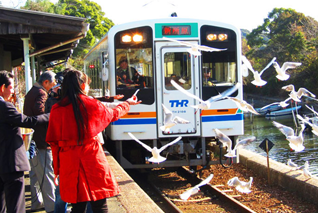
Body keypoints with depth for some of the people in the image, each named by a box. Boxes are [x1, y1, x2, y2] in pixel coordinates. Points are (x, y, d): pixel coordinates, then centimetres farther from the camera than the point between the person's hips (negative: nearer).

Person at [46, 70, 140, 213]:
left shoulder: (57, 109, 0)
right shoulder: (91, 104, -2)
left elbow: (53, 142, 3)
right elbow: (113, 115, 19)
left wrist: (57, 168, 12)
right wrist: (127, 104, 39)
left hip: (69, 164, 2)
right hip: (92, 160, -2)